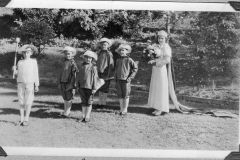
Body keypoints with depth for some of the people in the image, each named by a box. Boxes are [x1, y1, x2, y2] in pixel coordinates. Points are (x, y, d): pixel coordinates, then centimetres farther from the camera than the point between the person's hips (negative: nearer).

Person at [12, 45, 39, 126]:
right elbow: (17, 74, 15)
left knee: (28, 103, -4)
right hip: (20, 83, 2)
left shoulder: (33, 61, 5)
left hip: (30, 83, -2)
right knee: (21, 102, 4)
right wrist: (14, 70, -6)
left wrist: (36, 85, 1)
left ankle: (26, 120, 1)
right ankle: (22, 119, 11)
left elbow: (36, 73, 5)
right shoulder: (20, 62, 10)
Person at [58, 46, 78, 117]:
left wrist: (73, 85, -16)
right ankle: (65, 111, 25)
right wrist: (59, 83, 16)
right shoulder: (64, 62, 10)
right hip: (63, 82, 6)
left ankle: (68, 111, 13)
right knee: (65, 98, 15)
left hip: (69, 83, -6)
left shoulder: (73, 63, -10)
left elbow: (74, 75, -13)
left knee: (69, 98, 4)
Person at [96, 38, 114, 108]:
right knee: (100, 89, 12)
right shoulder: (99, 53, 9)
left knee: (105, 89, 3)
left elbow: (111, 65, -9)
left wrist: (108, 75, -13)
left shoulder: (109, 54, -8)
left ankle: (103, 103, 13)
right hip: (99, 73, 5)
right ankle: (100, 102, 22)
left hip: (106, 73, -5)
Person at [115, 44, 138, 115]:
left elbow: (135, 68, -4)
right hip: (119, 80, 5)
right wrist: (116, 80, 11)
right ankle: (121, 109, 18)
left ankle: (125, 109, 12)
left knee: (126, 95, 3)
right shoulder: (118, 60, 10)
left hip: (126, 80, -5)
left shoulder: (129, 60, -5)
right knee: (120, 95, 9)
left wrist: (130, 77, -9)